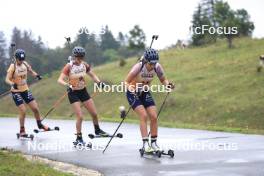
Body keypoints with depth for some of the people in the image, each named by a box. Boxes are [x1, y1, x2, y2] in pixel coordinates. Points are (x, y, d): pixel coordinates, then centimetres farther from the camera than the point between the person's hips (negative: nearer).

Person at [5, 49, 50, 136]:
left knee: (35, 108, 4)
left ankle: (39, 124, 27)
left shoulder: (25, 64, 0)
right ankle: (22, 130, 5)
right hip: (16, 92, -5)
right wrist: (13, 84, -41)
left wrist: (36, 75, -9)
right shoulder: (13, 67, -15)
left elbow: (31, 71, 14)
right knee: (23, 111, -11)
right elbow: (7, 79, -20)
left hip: (25, 90, 5)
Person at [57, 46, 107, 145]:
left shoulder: (85, 65, -4)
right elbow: (60, 80, -24)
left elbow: (92, 75, 8)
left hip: (83, 91, 5)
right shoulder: (69, 66, -18)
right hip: (73, 92, -5)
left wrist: (99, 82, -10)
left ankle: (97, 131, 34)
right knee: (80, 117, -12)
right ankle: (79, 139, 4)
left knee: (94, 113, 8)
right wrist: (67, 85, -43)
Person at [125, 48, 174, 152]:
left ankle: (154, 143, 5)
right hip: (133, 93, -4)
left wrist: (167, 84, -23)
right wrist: (130, 88, -46)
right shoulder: (138, 67, -29)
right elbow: (126, 82, -26)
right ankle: (145, 144, -17)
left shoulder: (157, 67, -17)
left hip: (145, 93, 4)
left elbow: (163, 80, -2)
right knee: (144, 116, -19)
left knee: (154, 116, -7)